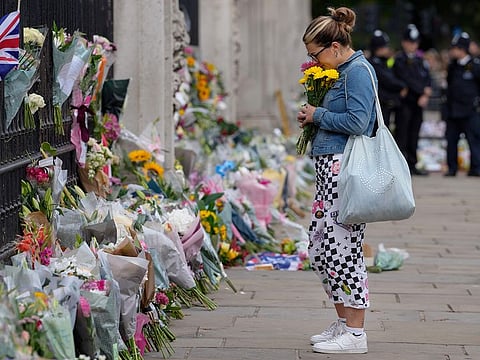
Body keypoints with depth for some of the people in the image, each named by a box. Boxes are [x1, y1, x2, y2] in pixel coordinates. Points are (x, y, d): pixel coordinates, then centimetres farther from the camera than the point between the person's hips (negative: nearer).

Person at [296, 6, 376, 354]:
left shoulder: (358, 71, -11)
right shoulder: (341, 72, 18)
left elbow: (357, 121, -20)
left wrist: (318, 115, -8)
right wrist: (312, 118, 9)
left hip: (346, 170, -11)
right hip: (329, 170, 11)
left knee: (342, 249, -7)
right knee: (319, 249, 12)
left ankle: (355, 335, -1)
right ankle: (343, 323, 22)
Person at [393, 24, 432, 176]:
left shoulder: (420, 60, 17)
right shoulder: (399, 60, -3)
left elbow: (427, 79, 11)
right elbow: (407, 79, -13)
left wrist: (425, 96, -5)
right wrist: (423, 90, -9)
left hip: (418, 103, 6)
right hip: (404, 102, -6)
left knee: (413, 136, 8)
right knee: (402, 134, -7)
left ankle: (412, 165, 12)